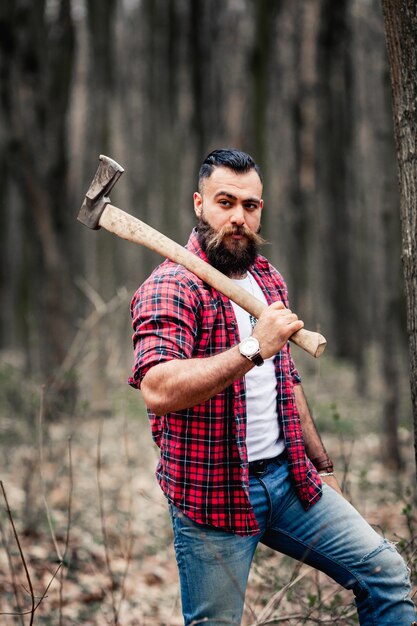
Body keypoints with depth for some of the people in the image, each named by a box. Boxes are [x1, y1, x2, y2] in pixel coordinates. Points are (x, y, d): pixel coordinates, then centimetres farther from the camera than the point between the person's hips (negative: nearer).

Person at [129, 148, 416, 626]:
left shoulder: (269, 280, 13)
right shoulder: (170, 286, -14)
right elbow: (159, 389, -31)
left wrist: (321, 464, 23)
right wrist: (253, 348, -33)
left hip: (289, 477, 7)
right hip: (214, 493, -7)